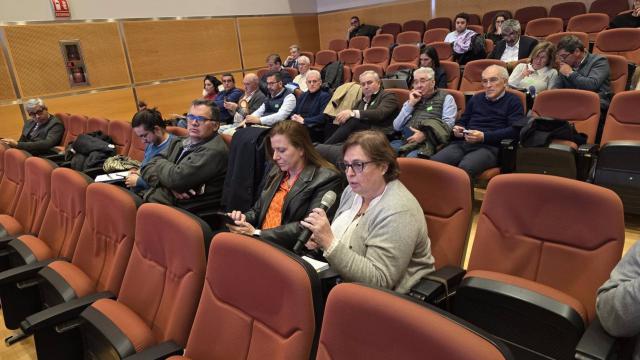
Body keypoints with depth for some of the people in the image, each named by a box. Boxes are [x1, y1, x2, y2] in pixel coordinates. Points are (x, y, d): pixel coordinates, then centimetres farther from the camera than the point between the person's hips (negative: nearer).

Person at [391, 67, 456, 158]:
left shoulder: (445, 98, 14)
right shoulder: (412, 100, 27)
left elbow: (447, 125, -2)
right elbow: (396, 127, 15)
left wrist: (425, 134, -16)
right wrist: (410, 104, 8)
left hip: (427, 142, -4)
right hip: (405, 140, 4)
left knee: (411, 157, -38)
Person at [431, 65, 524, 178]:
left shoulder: (513, 101, 11)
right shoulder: (476, 98, 28)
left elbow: (515, 130, -3)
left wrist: (484, 137, -14)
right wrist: (457, 129, 9)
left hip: (490, 147, -4)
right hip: (463, 143, 5)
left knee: (464, 168, -39)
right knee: (433, 163, -28)